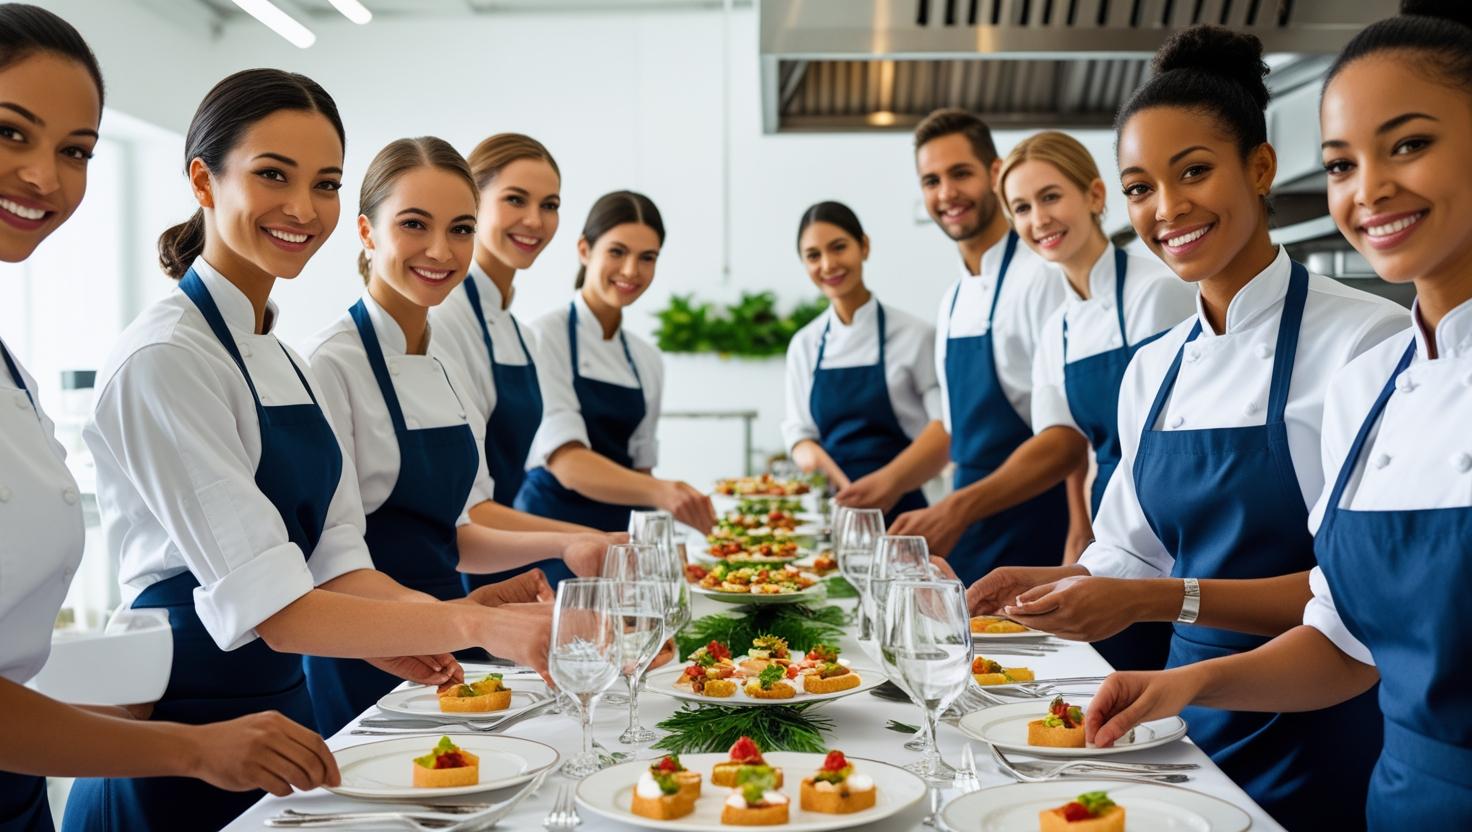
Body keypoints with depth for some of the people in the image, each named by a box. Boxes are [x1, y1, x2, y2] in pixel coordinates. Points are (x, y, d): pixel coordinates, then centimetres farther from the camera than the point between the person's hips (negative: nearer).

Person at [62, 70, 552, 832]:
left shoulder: (281, 360, 9)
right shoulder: (163, 359, -17)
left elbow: (335, 559, 4)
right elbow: (271, 607, -25)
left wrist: (417, 614, -15)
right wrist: (475, 624, -33)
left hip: (284, 709, 8)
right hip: (183, 734, -8)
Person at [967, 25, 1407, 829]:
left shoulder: (1365, 338, -15)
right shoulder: (1151, 370, 5)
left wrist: (1159, 601, -25)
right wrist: (1056, 584, -8)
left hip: (1324, 734, -5)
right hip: (1191, 720, 6)